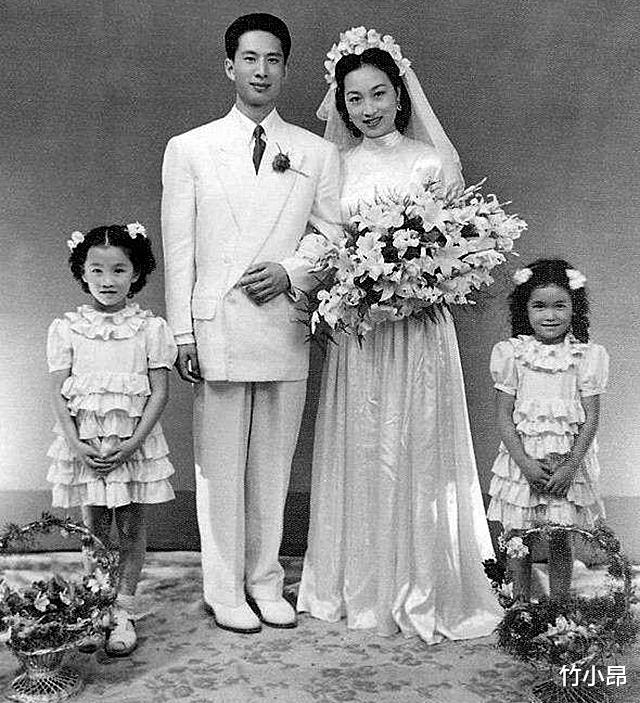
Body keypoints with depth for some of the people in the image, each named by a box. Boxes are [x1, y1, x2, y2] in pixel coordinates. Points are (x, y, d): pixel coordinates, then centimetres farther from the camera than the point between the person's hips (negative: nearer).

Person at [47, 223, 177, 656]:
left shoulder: (151, 328, -3)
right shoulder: (66, 329, 1)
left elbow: (159, 392, -5)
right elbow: (59, 395, 0)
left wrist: (132, 442, -14)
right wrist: (76, 443, -12)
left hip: (134, 444, -1)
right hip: (83, 446, 1)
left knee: (132, 527, 7)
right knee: (95, 530, 9)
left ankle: (124, 612, 19)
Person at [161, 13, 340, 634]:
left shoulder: (317, 153, 10)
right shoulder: (188, 149, 6)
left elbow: (331, 233, 11)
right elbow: (178, 249, 2)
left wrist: (291, 270, -8)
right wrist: (183, 335, -4)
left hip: (287, 328, 2)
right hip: (218, 330, -2)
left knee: (273, 465, 10)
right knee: (220, 467, 3)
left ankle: (265, 581, 24)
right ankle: (224, 590, 17)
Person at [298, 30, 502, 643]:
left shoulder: (434, 162, 0)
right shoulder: (334, 166, 8)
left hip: (418, 329, -2)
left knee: (416, 454, 3)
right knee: (358, 457, 7)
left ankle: (423, 592, 18)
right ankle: (362, 588, 23)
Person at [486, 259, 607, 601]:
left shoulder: (586, 356, -2)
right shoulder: (512, 354, -3)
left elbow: (590, 418, -3)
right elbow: (504, 416, -3)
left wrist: (570, 466, -11)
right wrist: (525, 463, -13)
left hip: (568, 459, 0)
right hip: (522, 458, 0)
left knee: (560, 537, 7)